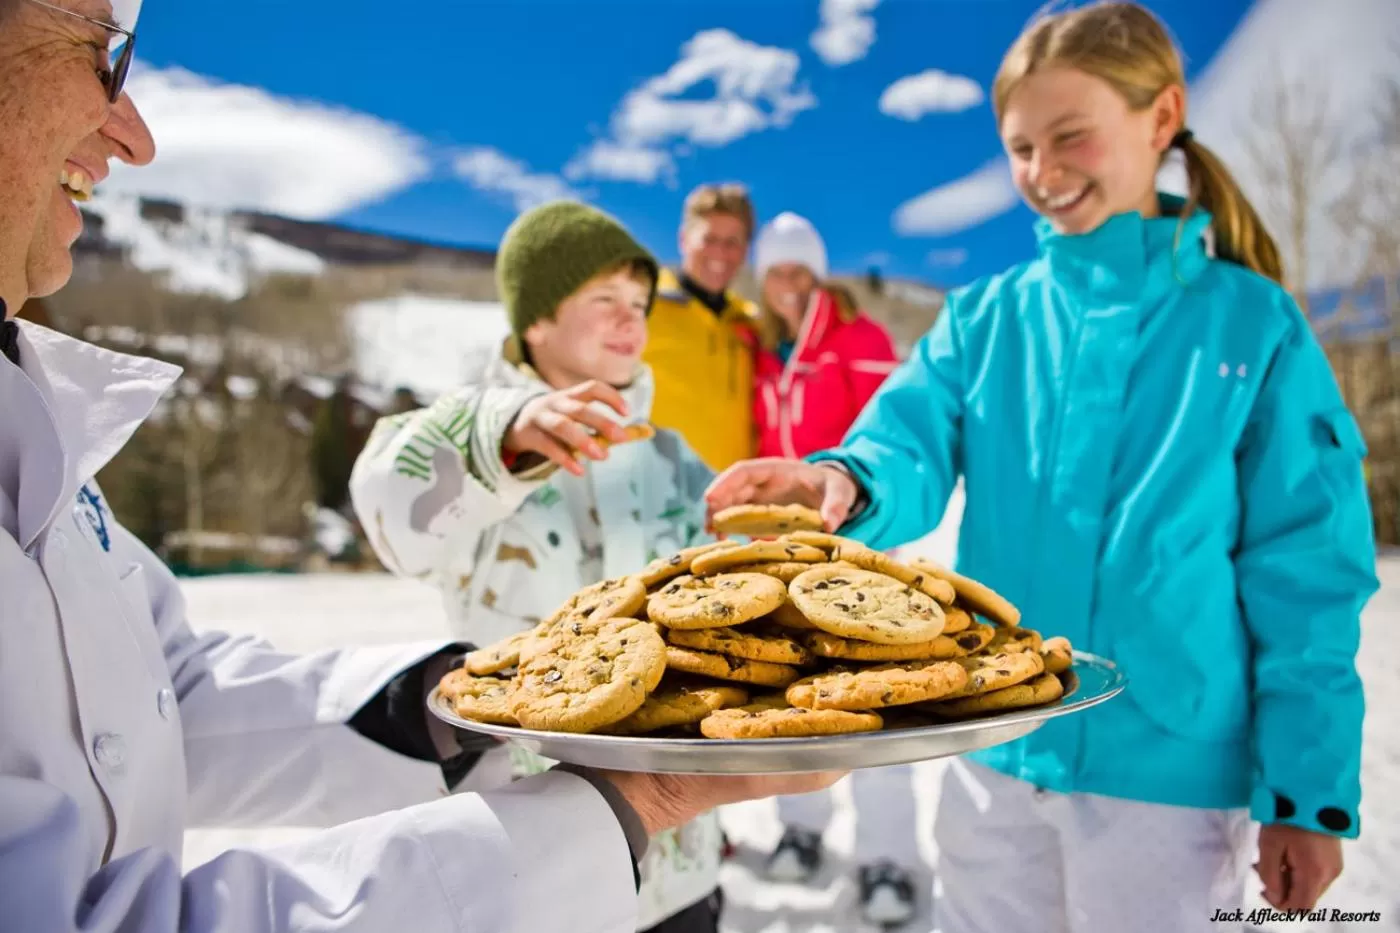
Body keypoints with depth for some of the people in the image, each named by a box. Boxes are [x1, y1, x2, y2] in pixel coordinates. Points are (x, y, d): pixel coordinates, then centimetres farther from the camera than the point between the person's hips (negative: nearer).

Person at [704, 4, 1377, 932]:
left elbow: (1307, 573, -5)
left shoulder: (1252, 322, -6)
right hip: (994, 753, 3)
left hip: (1172, 771, -2)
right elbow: (909, 457, -10)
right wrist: (845, 485, -33)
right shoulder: (985, 317, 2)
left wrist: (1309, 795, -6)